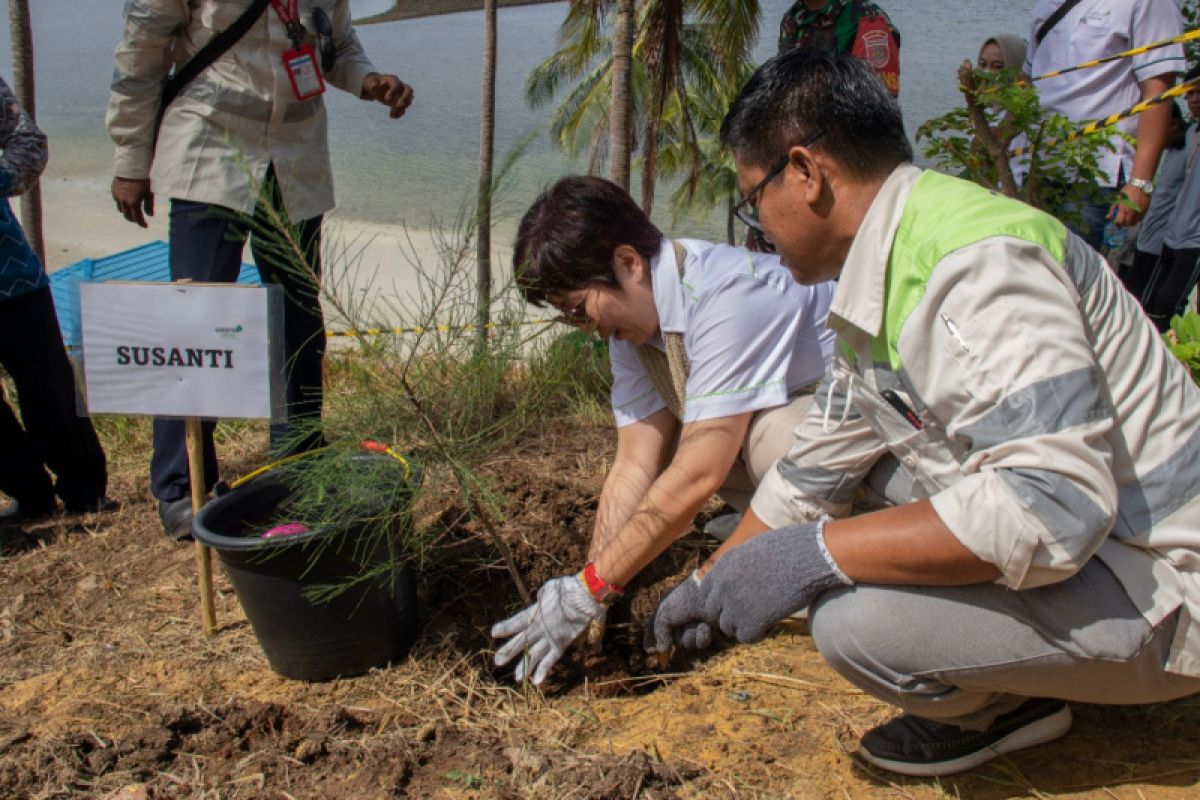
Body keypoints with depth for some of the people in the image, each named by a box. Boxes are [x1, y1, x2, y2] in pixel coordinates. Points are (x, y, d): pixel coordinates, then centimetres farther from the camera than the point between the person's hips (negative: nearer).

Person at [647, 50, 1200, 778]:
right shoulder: (875, 288, 6)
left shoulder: (978, 262, -26)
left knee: (857, 619, -27)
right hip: (1065, 529, 9)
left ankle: (1004, 707, 4)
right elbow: (814, 471, 17)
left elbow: (1051, 504, -34)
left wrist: (815, 553, -29)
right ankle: (1003, 688, 13)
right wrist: (710, 583, 23)